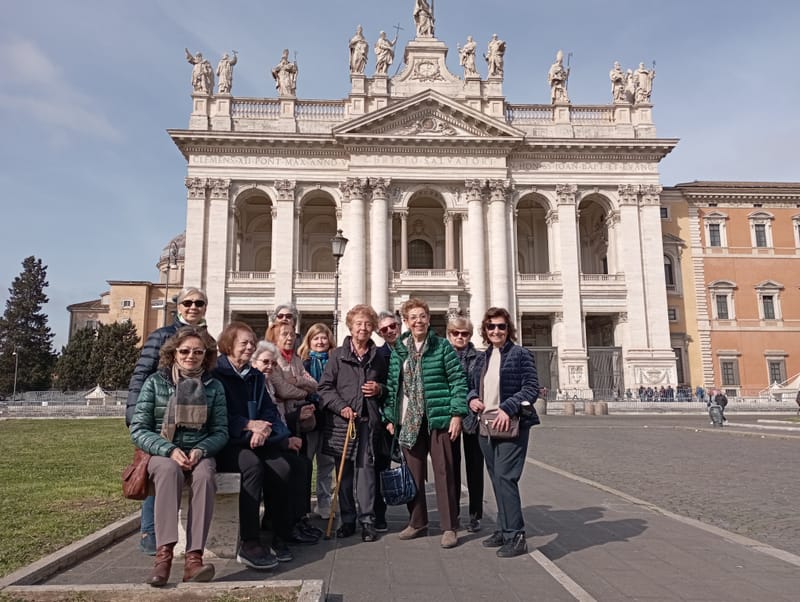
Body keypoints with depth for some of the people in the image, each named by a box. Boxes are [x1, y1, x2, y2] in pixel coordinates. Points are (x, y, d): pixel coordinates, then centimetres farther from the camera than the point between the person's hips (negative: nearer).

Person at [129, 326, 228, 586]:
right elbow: (138, 430, -3)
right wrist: (170, 450, -19)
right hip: (162, 452, -1)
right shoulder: (155, 382, 1)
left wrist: (200, 450, -17)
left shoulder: (213, 387, 5)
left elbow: (221, 431, 4)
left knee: (205, 475, -33)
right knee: (169, 470, -36)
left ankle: (194, 557, -37)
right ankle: (164, 552, -38)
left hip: (200, 453, 1)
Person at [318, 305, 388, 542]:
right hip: (342, 421, -1)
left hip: (368, 421, 1)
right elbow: (325, 386, 0)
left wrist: (380, 389, 0)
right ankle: (347, 520, 18)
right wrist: (341, 407, -12)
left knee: (366, 468, -2)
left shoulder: (378, 357, 12)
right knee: (344, 471, 6)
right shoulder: (337, 355, 4)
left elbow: (389, 387, 23)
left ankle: (367, 520, 7)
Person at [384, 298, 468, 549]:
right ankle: (417, 522, 26)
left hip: (438, 418, -3)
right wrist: (389, 417, 7)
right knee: (413, 473, 11)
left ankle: (450, 527, 11)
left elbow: (458, 380, -4)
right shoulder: (397, 351, 9)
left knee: (443, 471, 1)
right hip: (408, 420, 4)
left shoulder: (442, 347, -2)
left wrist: (457, 414, -10)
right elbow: (392, 385, 11)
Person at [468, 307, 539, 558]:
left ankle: (515, 536, -3)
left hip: (511, 425, -7)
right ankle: (505, 529, 26)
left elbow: (532, 388, -11)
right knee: (496, 479, 13)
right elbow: (475, 386, 22)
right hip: (486, 427, 7)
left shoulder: (520, 354, -5)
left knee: (504, 478, -12)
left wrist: (507, 408, -22)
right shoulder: (482, 358, 13)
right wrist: (472, 398, -1)